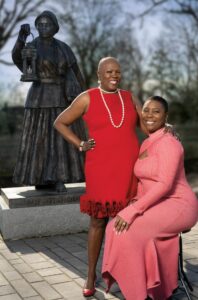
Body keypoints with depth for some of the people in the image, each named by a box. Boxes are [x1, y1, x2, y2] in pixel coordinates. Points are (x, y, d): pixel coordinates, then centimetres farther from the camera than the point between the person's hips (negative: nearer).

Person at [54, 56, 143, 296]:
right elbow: (60, 123, 6)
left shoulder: (128, 98, 10)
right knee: (98, 220, 3)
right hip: (101, 169, -3)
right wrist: (81, 145, -4)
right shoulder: (87, 98, 0)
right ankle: (91, 275, 19)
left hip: (129, 168, 3)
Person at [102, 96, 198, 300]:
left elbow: (164, 184, -25)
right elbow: (143, 181, 16)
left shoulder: (168, 143, -16)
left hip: (177, 207, -8)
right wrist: (134, 204, -3)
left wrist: (133, 211, -29)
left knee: (127, 230, -25)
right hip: (157, 207, 8)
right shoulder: (146, 144, 12)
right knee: (119, 227, -15)